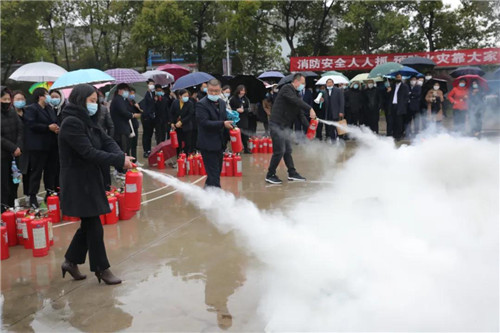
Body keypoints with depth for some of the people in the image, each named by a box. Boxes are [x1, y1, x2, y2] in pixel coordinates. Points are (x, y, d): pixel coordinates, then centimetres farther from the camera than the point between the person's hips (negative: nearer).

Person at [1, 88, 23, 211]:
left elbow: (20, 131, 6)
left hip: (14, 154, 5)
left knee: (14, 182, 9)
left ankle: (12, 208, 20)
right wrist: (13, 148, -15)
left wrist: (19, 147, -8)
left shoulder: (13, 112, 9)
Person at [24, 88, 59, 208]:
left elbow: (55, 122, 24)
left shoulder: (50, 109, 19)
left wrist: (56, 128, 0)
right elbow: (31, 124, -17)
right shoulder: (31, 109, -6)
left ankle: (50, 193, 22)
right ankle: (32, 197, 4)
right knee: (36, 171, -3)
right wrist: (48, 127, -20)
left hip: (51, 145, 7)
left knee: (51, 171, 11)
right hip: (38, 146, -7)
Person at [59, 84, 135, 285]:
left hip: (89, 179, 9)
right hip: (77, 182, -9)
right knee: (94, 226, -1)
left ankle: (71, 261, 30)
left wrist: (121, 156, -17)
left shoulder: (86, 121, 12)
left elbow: (107, 141, 2)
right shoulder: (71, 123, -17)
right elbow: (89, 153, -24)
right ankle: (101, 269, 12)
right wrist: (120, 160, -24)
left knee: (89, 224, 15)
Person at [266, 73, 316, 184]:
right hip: (277, 124, -9)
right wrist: (310, 109, -32)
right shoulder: (287, 89, -9)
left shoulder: (296, 94, 17)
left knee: (288, 150, 13)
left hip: (284, 126, 9)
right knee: (279, 151, -8)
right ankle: (270, 175, 3)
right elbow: (296, 101, -27)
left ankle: (292, 173, 21)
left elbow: (300, 113, 14)